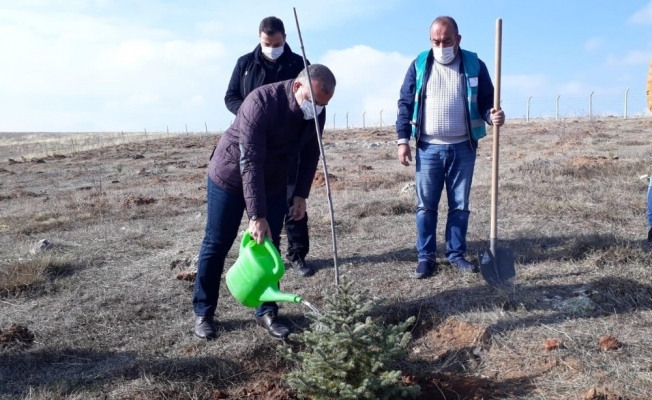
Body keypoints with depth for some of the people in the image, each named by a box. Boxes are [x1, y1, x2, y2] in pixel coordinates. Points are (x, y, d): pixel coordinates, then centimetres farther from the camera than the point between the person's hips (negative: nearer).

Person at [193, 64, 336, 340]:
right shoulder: (261, 101, -33)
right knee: (216, 246, 3)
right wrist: (256, 215, -36)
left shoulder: (316, 113, -14)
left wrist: (301, 194, -6)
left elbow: (310, 154, 2)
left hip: (274, 184, 5)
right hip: (230, 176, -5)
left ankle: (267, 312, 14)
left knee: (269, 247, 2)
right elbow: (249, 162, -35)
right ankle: (203, 313, 16)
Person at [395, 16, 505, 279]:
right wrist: (403, 139, -3)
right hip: (428, 148, 0)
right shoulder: (419, 65, 3)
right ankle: (426, 257, 11)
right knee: (426, 205, 2)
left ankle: (456, 254, 20)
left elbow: (486, 100, 4)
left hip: (463, 148, 1)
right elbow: (405, 103, 4)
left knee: (460, 205, 8)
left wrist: (493, 115, -20)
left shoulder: (474, 65, 2)